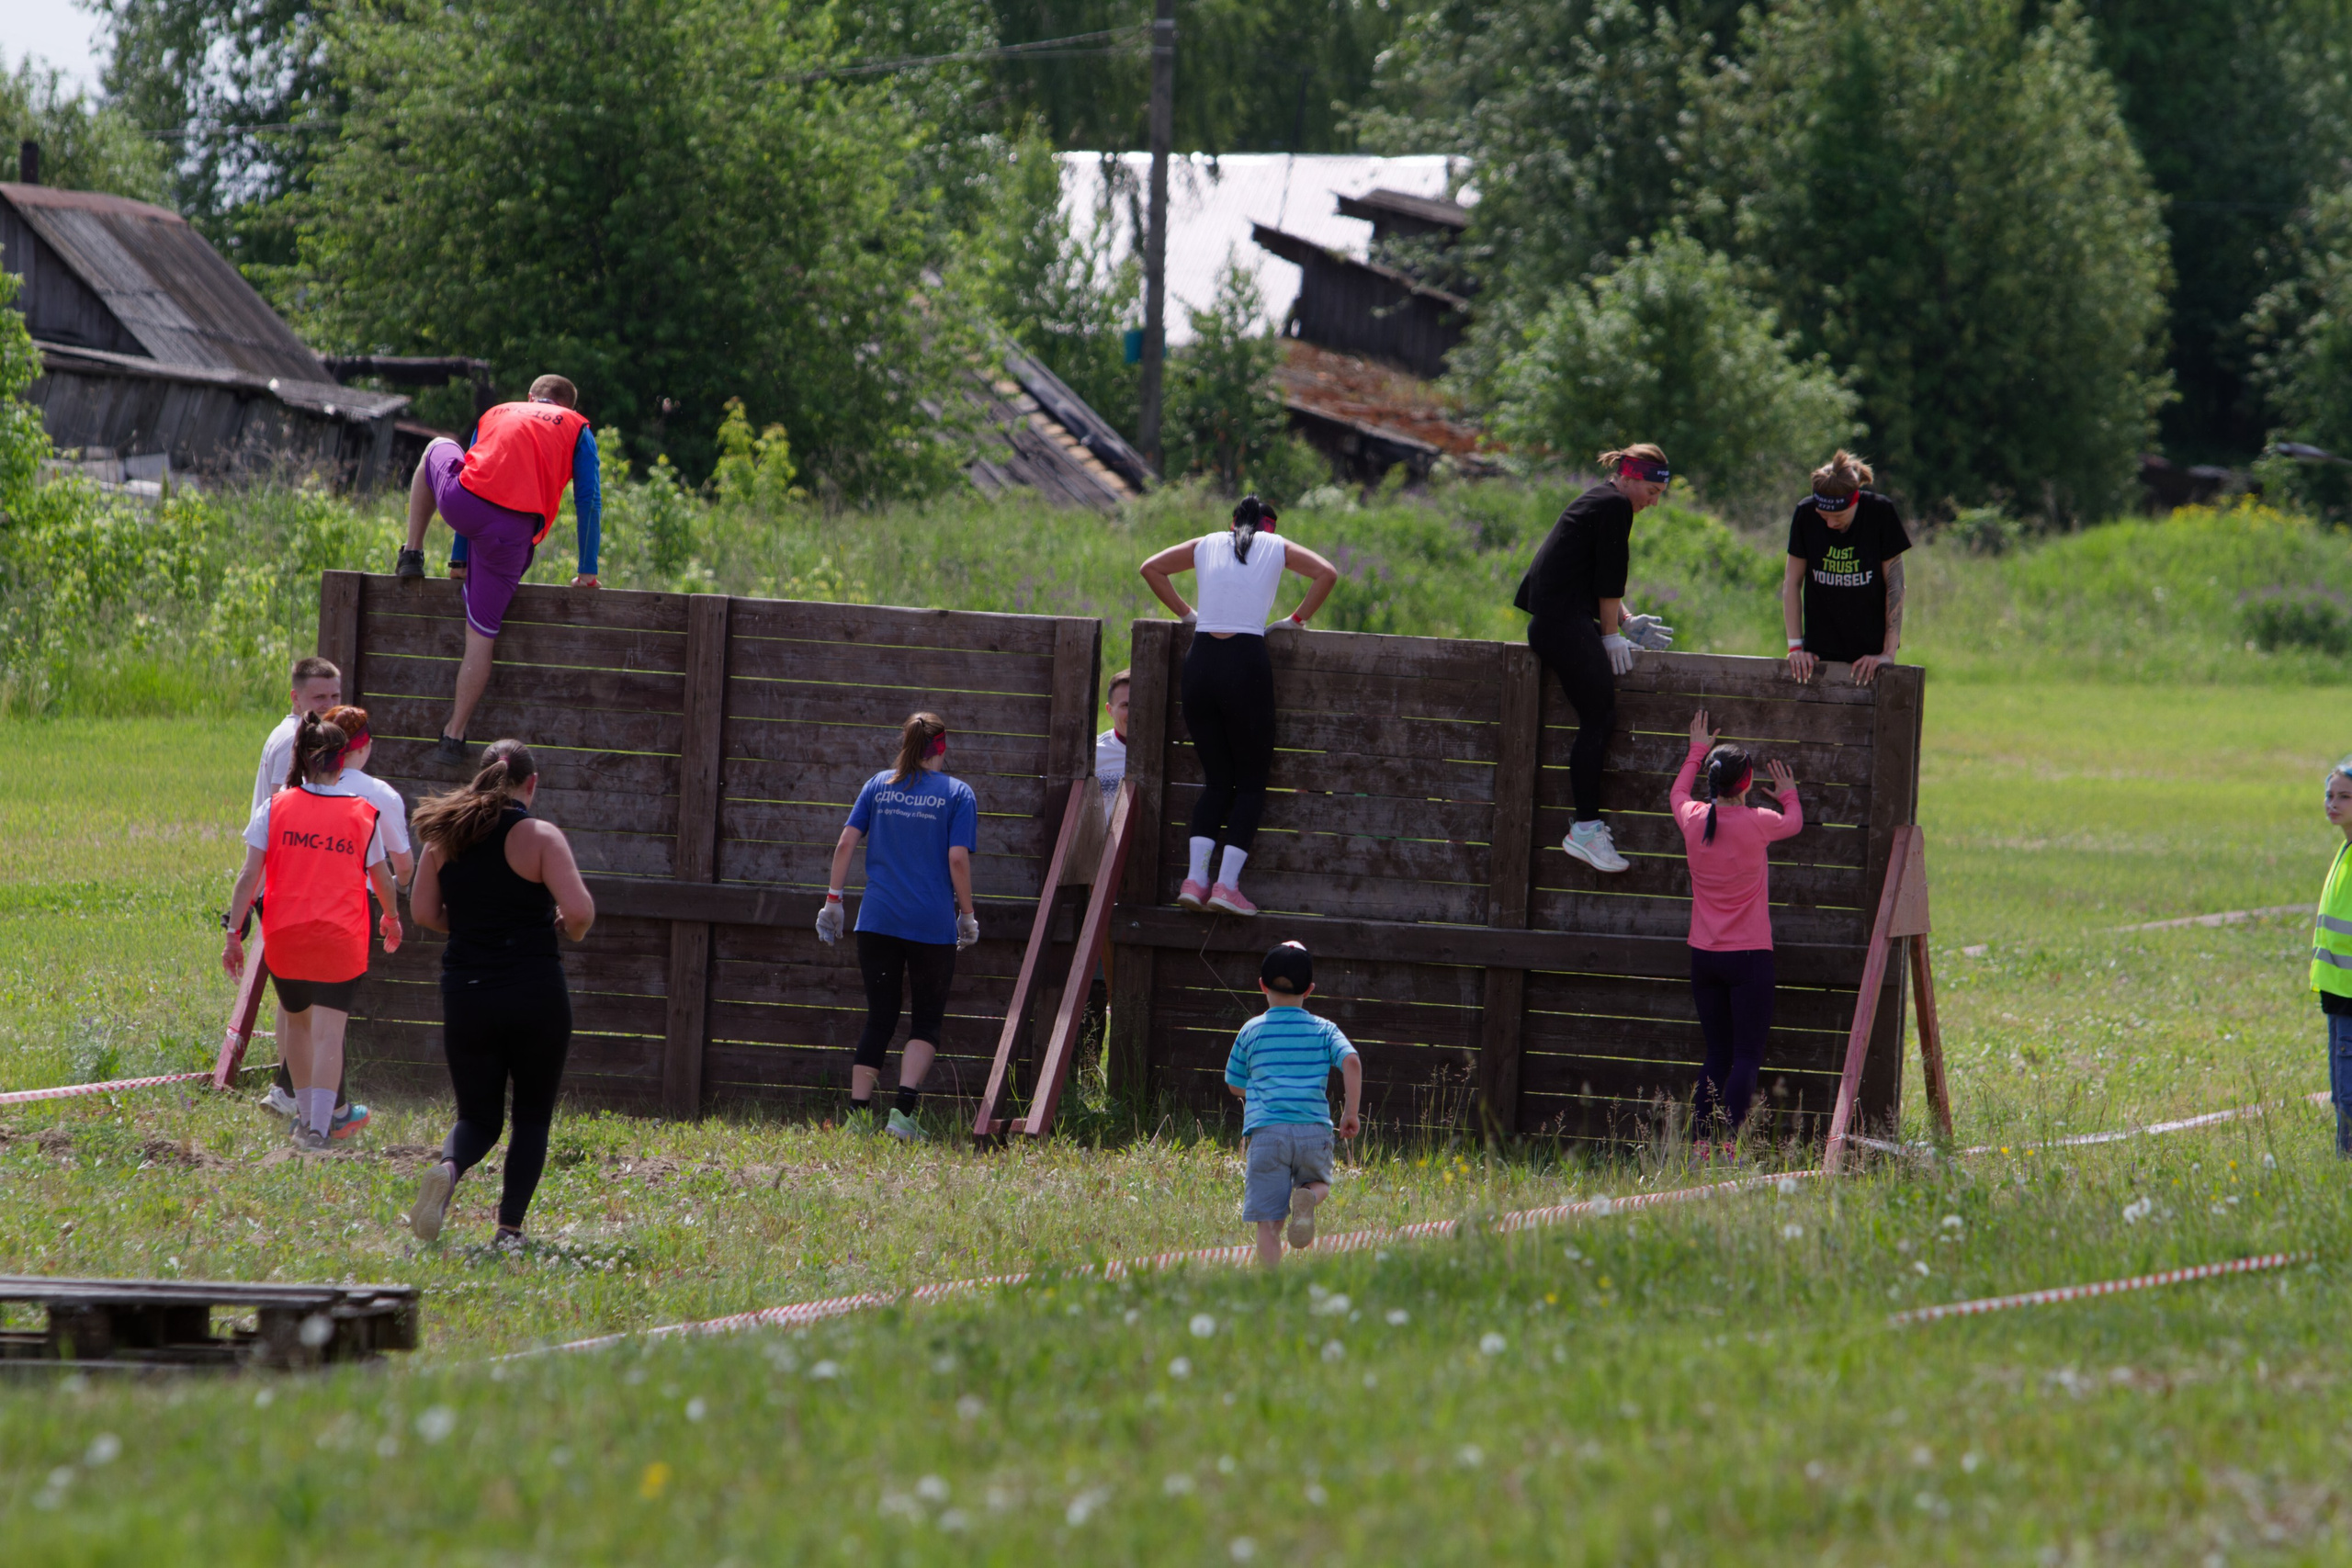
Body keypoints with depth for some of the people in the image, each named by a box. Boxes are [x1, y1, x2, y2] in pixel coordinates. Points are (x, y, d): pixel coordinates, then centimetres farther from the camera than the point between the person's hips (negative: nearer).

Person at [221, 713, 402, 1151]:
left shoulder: (276, 807, 0)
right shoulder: (363, 815, 1)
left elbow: (250, 876, -4)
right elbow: (382, 878, 14)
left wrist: (233, 933, -1)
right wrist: (392, 918, 33)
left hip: (285, 935, 2)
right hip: (341, 939, -2)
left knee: (294, 1015, 24)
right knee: (329, 1031, -4)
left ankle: (306, 1111, 31)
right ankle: (317, 1126, -17)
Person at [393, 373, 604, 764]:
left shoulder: (496, 414, 30)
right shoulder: (577, 428, 20)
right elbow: (589, 500, 12)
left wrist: (459, 560, 43)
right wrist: (587, 571, 17)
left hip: (460, 502, 2)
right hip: (513, 529, -2)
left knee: (437, 449, 37)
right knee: (482, 633, 7)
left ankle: (412, 554, 33)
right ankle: (454, 736, 7)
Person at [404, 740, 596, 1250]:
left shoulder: (445, 835, 4)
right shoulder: (541, 837, -9)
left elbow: (422, 911, 6)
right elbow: (579, 910, -18)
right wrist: (573, 929, 4)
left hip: (465, 994, 3)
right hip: (536, 993, -3)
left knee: (478, 1116, 13)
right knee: (532, 1115, 13)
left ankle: (447, 1168, -21)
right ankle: (509, 1228, 2)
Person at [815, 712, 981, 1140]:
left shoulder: (879, 785, 9)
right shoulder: (958, 794, 0)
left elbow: (846, 844, 4)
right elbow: (957, 859, -7)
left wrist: (833, 899, 9)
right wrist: (967, 916, 2)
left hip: (877, 921, 3)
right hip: (932, 924, -3)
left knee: (879, 1020, 9)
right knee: (928, 1020, 8)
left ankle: (858, 1115, 3)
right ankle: (904, 1111, -9)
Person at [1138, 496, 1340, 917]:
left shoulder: (1206, 545, 18)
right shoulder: (1276, 547, 12)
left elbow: (1150, 568, 20)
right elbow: (1327, 574, 2)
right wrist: (1296, 620, 11)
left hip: (1201, 661, 3)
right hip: (1247, 659, -3)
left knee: (1218, 781, 12)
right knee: (1252, 782, 5)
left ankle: (1195, 878, -4)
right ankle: (1227, 882, -10)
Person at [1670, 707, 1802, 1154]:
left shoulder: (1693, 819, -1)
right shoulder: (1757, 823, -11)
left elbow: (1678, 793, 25)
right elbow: (1794, 822, 13)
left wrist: (1697, 751, 39)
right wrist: (1788, 794, 35)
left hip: (1704, 957, 5)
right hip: (1748, 957, -5)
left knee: (1717, 1055, 11)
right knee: (1747, 1057, -5)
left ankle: (1698, 1144, 4)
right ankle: (1729, 1144, -17)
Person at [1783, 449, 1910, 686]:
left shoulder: (1880, 513, -11)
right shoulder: (1806, 514, -7)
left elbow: (1894, 586, -7)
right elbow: (1792, 582, 2)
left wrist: (1888, 653, -11)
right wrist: (1795, 646, -2)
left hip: (1871, 650, -1)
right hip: (1821, 650, 1)